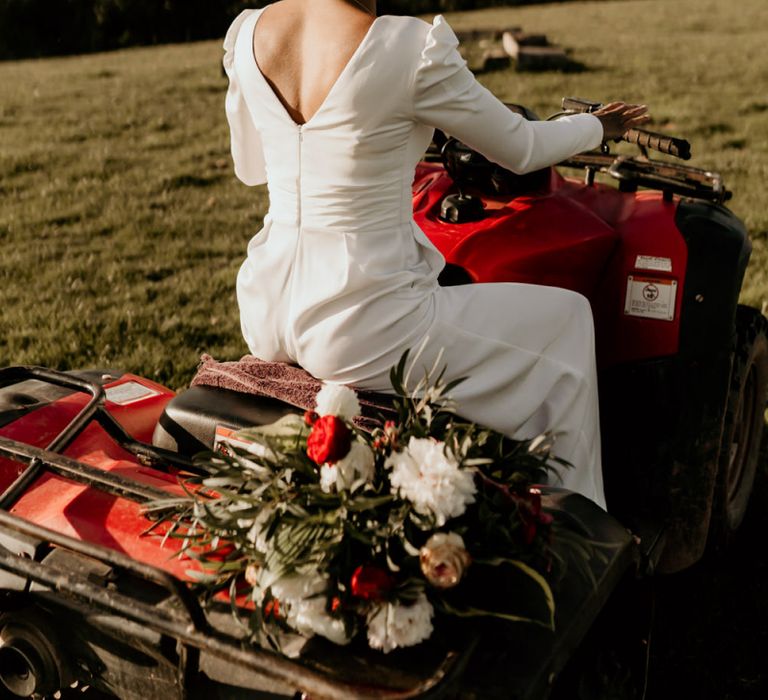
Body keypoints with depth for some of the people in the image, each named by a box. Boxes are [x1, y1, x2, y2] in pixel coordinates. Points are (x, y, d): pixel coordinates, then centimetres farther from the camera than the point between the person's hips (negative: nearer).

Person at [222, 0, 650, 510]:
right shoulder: (412, 48, -17)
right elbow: (520, 149, -2)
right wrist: (597, 127, 20)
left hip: (265, 317, 7)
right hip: (357, 335, -7)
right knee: (567, 318, 13)